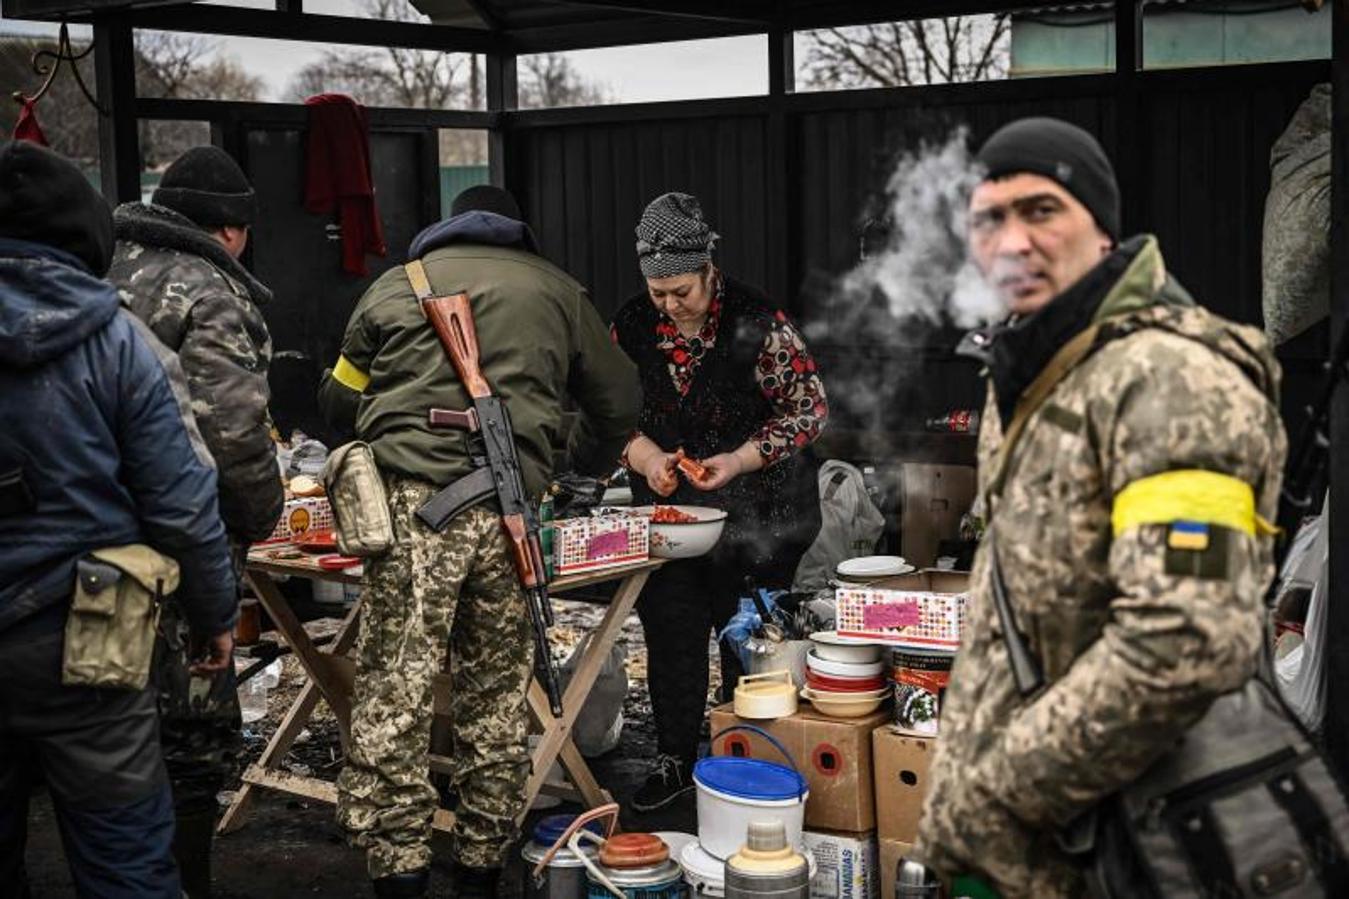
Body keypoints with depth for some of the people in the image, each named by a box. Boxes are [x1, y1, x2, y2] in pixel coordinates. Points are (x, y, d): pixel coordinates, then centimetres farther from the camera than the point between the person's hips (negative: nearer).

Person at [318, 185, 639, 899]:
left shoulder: (395, 286, 17)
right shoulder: (555, 290, 18)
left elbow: (339, 402, 23)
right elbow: (618, 402, 23)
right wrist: (584, 468, 41)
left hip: (413, 504, -1)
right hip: (508, 511, 2)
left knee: (394, 698, 0)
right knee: (497, 696, 11)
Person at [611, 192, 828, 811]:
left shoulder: (757, 323, -15)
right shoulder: (632, 326, -2)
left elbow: (810, 408, -9)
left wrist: (740, 460, -19)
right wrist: (644, 454, -13)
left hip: (755, 511, -4)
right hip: (667, 507, 4)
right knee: (669, 632, 7)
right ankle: (674, 760, 22)